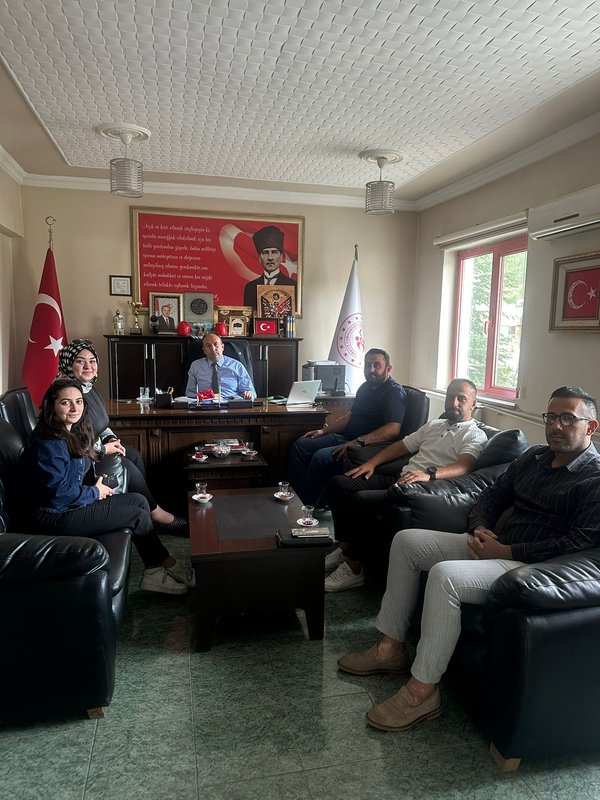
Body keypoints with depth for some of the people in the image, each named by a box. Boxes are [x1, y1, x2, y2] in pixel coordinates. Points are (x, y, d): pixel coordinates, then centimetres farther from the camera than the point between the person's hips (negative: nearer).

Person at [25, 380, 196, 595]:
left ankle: (153, 572, 0)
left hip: (77, 502, 10)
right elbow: (57, 491, -26)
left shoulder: (71, 432, 8)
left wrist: (97, 484, 1)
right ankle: (171, 566, 8)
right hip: (58, 516, -10)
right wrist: (95, 492, -12)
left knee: (139, 501, 2)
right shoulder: (48, 444, -23)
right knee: (137, 515, -10)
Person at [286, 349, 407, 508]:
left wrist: (358, 442, -32)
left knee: (321, 457, -30)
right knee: (299, 446, 0)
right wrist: (323, 431, 14)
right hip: (344, 438, 10)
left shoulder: (394, 392, -11)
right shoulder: (366, 387, 18)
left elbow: (393, 429, -25)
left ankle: (304, 504, -17)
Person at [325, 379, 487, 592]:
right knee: (339, 484, -5)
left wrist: (429, 474, -39)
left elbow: (464, 466, -21)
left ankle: (354, 568, -12)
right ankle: (344, 549, 3)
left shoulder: (475, 436, -1)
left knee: (360, 500, -28)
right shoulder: (434, 424, 25)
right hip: (400, 479, 8)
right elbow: (402, 445, 25)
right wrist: (372, 463, 10)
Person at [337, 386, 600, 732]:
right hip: (491, 545, 9)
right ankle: (391, 647, 6)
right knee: (406, 540, 3)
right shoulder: (535, 456, 14)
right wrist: (479, 529, -3)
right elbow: (492, 494, 18)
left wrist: (505, 551, -21)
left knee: (444, 575, -33)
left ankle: (422, 691, -17)